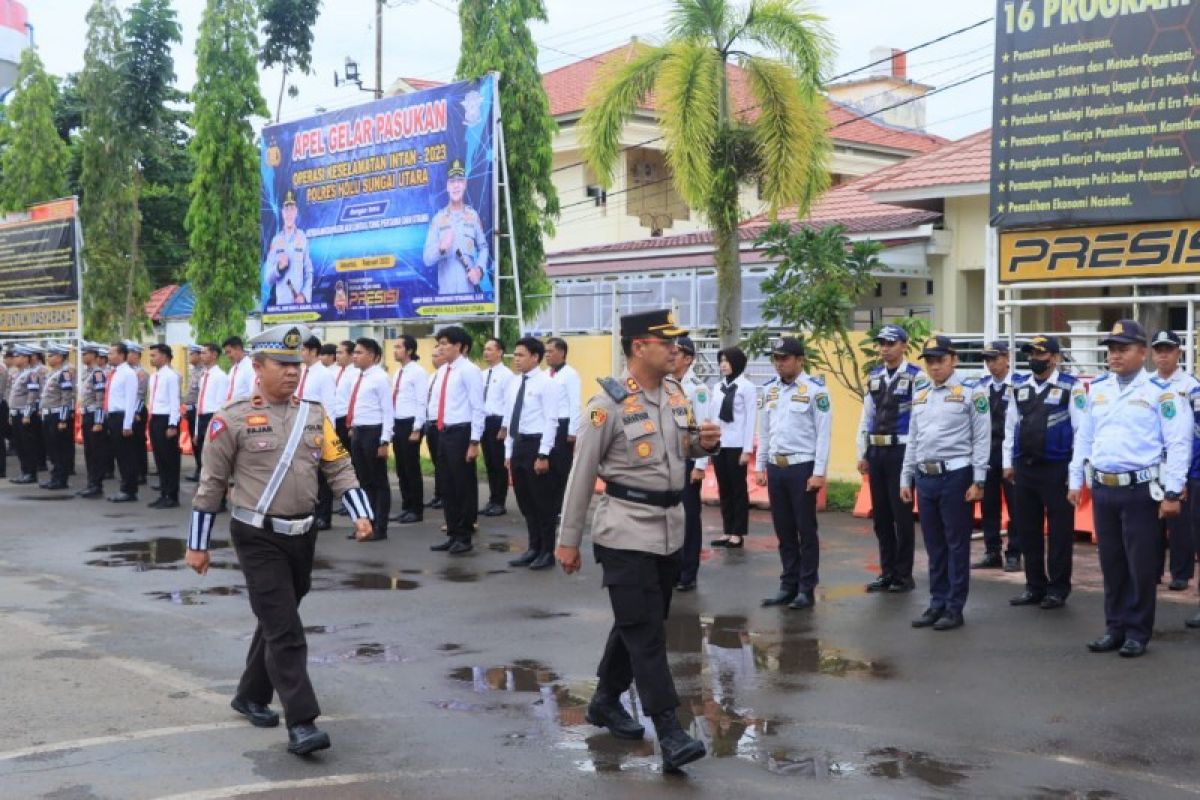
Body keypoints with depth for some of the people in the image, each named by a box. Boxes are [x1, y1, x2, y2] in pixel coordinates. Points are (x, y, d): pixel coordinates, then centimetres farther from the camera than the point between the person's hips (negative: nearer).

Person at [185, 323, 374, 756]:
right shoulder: (233, 419, -9)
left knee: (277, 621, 19)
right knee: (285, 630, -10)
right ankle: (301, 724, -9)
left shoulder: (314, 414, 6)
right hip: (258, 538, -6)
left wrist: (361, 513, -8)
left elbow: (339, 468, 7)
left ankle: (251, 696, 38)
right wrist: (198, 544, -1)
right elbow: (211, 484, -4)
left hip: (303, 535, 6)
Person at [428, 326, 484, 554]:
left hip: (461, 433, -8)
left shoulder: (469, 371, -12)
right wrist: (440, 430, 16)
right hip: (444, 432, 8)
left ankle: (464, 538, 10)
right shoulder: (443, 371, 13)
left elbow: (477, 408, -14)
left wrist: (474, 442, -17)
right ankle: (453, 534, 22)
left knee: (464, 486, 1)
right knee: (448, 486, 13)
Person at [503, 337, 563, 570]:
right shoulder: (516, 382, 12)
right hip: (518, 445, 8)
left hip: (536, 444, -8)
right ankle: (534, 548, 26)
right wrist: (509, 452, 14)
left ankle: (547, 552, 12)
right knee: (525, 500, 14)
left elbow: (551, 421, -14)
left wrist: (543, 455, -18)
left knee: (542, 501, 1)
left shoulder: (547, 383, -11)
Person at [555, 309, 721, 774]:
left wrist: (706, 443, -4)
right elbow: (583, 474, -10)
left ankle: (606, 701, 34)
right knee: (646, 631, -7)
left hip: (670, 529, 7)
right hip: (627, 532, -7)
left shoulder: (676, 393, 5)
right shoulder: (610, 403, -15)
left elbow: (687, 449, 20)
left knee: (638, 624, 17)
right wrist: (568, 540, -7)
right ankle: (670, 733, -6)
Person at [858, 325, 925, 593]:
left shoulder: (916, 377, -8)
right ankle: (887, 572, 22)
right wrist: (862, 453, 12)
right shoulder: (874, 377, 12)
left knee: (902, 515, 0)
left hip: (902, 451, -6)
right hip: (876, 451, 6)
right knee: (880, 515, 11)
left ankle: (904, 575, 12)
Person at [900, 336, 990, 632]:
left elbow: (982, 439, -8)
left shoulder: (970, 392, -6)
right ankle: (937, 604, 21)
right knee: (933, 545, 12)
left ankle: (955, 608, 9)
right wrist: (906, 479, 15)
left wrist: (978, 482, -12)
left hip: (955, 477, -6)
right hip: (925, 477, 6)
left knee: (957, 545, 2)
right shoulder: (920, 395, 14)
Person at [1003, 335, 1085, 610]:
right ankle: (1034, 586, 22)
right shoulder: (1019, 389, 11)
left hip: (1057, 469, -5)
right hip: (1024, 468, 6)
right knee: (1027, 530, 10)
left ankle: (1058, 588, 12)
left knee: (1059, 530, 2)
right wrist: (1008, 463, 13)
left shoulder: (1071, 388, -5)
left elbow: (1081, 429, -6)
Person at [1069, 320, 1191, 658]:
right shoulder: (1096, 389, 10)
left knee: (1141, 564, 2)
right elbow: (1084, 438, 16)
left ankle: (1138, 632, 14)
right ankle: (1115, 627, 23)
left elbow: (1178, 444, -9)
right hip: (1103, 489, 5)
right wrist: (1075, 481, 13)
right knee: (1111, 562, 12)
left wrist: (1172, 493, -12)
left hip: (1141, 490, -5)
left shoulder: (1161, 392, -7)